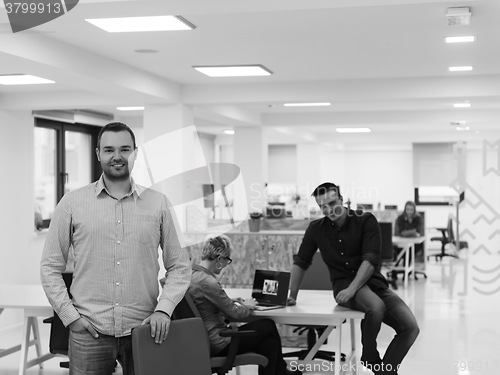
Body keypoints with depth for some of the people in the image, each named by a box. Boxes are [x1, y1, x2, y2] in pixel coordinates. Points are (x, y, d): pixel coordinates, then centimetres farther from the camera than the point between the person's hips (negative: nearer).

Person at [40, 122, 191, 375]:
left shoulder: (158, 204, 5)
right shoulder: (72, 203, 3)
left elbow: (179, 266, 7)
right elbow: (50, 267, 5)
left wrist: (164, 308, -7)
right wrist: (70, 316, -4)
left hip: (144, 330, 1)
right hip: (89, 332, -1)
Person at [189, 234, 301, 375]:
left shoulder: (192, 274, 5)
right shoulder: (207, 282, -25)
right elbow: (235, 314, -17)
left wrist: (230, 302, 11)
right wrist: (247, 306, 3)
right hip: (218, 345, -9)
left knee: (269, 342, 8)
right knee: (268, 326, 5)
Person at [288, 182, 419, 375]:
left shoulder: (366, 221, -4)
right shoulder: (316, 229, 5)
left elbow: (370, 259, -14)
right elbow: (300, 262, 15)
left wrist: (352, 289, -25)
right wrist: (292, 295, 12)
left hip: (373, 282, 1)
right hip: (343, 282, -1)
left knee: (410, 327, -19)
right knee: (376, 306, -35)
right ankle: (370, 357, -8)